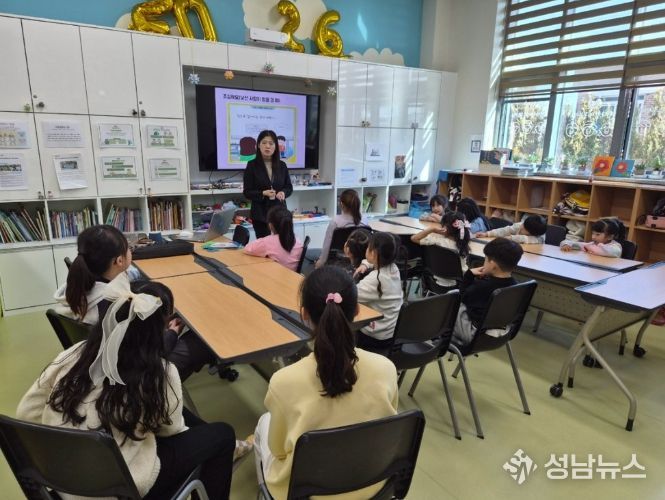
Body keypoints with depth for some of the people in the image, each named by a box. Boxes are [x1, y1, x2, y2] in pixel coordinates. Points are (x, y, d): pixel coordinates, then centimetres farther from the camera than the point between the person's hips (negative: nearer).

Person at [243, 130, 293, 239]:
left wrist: (283, 193, -10)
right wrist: (263, 193, -20)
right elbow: (247, 192, -3)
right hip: (260, 214, -2)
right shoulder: (252, 165, -3)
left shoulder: (282, 165, 6)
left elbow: (289, 187, 12)